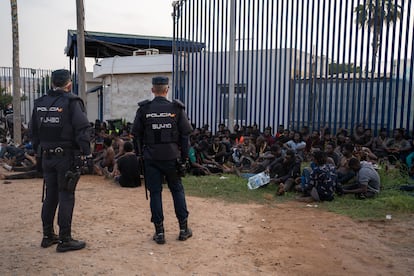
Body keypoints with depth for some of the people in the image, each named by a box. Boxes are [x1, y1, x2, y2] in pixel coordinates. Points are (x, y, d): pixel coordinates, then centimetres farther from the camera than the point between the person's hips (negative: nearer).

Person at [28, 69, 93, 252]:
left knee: (50, 196, 16)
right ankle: (65, 240, 7)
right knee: (66, 196, 1)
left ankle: (48, 236, 26)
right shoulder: (71, 102, -11)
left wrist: (39, 150, 20)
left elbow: (32, 130, 13)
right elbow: (83, 128, -18)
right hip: (66, 156, -6)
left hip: (47, 156, 6)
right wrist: (85, 152, -11)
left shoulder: (40, 103, 8)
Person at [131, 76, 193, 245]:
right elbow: (185, 134, -1)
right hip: (171, 156, 0)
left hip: (151, 157, 0)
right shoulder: (176, 108, -2)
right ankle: (183, 229, 19)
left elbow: (136, 134, 2)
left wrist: (141, 153, 12)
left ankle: (159, 232, 11)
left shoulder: (144, 109, -1)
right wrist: (184, 156, 7)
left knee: (155, 192, 7)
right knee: (177, 190, 13)